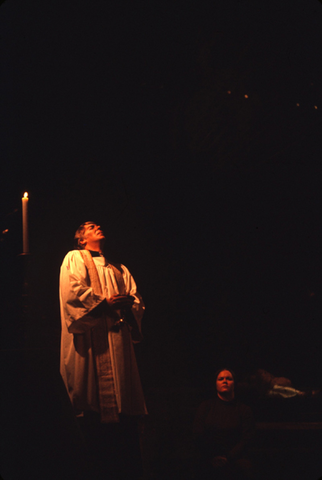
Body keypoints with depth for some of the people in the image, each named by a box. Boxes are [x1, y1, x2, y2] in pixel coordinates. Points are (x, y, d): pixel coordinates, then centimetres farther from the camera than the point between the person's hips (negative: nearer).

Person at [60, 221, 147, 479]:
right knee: (95, 405, -9)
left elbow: (136, 299, 16)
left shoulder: (119, 269, 28)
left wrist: (127, 304, -6)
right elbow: (72, 292, -7)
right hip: (92, 338, -5)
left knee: (124, 405, 0)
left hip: (119, 337, 5)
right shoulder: (74, 258, 11)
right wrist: (104, 303, -12)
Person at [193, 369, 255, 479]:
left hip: (235, 459, 0)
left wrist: (228, 458, -12)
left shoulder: (244, 410, 8)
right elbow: (198, 434, 4)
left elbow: (246, 439, 0)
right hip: (208, 463, 0)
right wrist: (213, 458, -6)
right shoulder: (206, 406, 12)